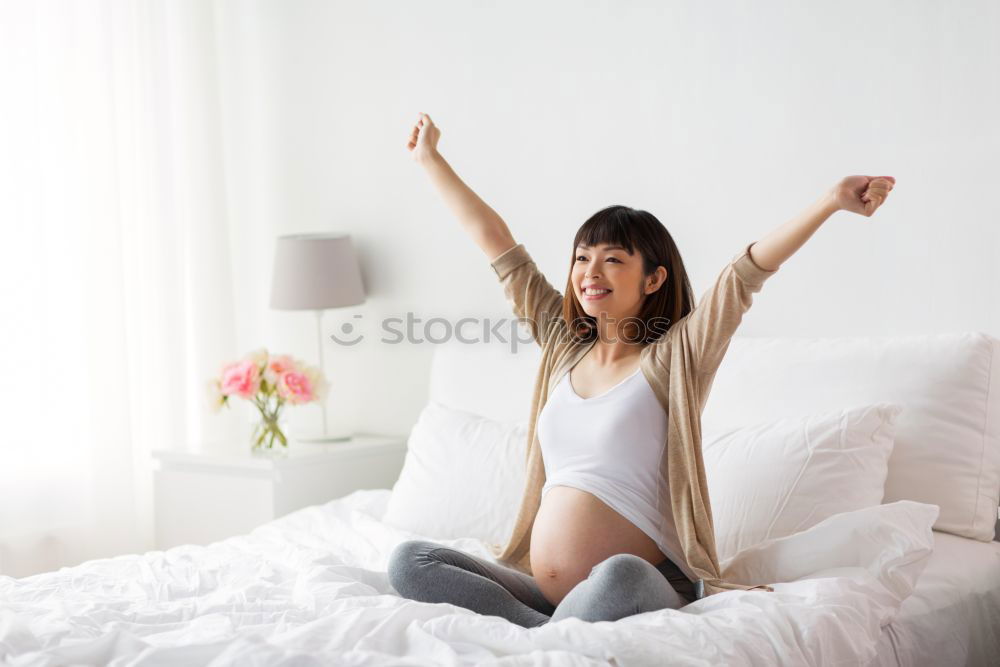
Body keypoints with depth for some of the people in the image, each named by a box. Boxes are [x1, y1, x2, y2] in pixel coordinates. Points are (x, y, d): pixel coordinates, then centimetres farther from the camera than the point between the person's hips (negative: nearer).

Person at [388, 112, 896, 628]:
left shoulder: (673, 358, 0)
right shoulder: (566, 345, 14)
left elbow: (746, 273, -14)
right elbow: (493, 240, 20)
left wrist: (833, 199, -26)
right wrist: (430, 159, 30)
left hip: (637, 592, -6)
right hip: (543, 593, 6)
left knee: (619, 576, -40)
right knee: (409, 561, -12)